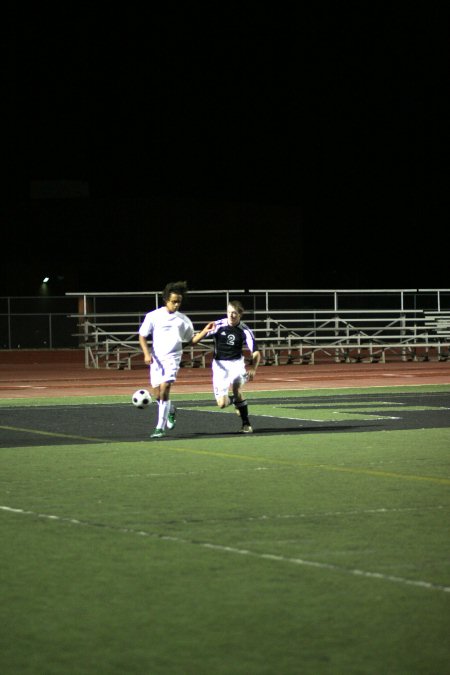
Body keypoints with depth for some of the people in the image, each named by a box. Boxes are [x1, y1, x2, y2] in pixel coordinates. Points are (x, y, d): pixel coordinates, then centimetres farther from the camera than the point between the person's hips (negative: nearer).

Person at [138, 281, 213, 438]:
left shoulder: (183, 320, 7)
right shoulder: (153, 316, 3)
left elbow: (190, 341, 15)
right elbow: (142, 336, 7)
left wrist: (204, 332, 1)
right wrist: (146, 353, -7)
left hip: (172, 358, -1)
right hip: (156, 359, 2)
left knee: (164, 389, -19)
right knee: (157, 394, 6)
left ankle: (160, 427, -14)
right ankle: (170, 410, 41)